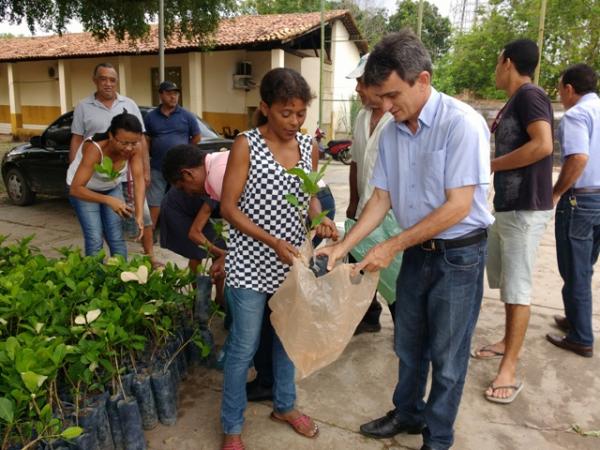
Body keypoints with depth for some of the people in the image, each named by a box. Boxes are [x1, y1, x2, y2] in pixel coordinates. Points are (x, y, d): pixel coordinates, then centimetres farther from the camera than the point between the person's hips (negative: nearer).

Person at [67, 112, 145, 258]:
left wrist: (139, 214, -37)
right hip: (84, 189, -4)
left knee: (116, 238, 0)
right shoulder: (94, 149, -39)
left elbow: (139, 179, -26)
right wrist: (109, 200, -51)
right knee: (95, 239, -11)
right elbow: (75, 189, -39)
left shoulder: (135, 147, -26)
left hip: (112, 187, 4)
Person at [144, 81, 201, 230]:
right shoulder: (150, 117, 5)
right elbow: (146, 141, 10)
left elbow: (197, 137, 7)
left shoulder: (187, 116, 0)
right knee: (154, 203, 5)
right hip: (157, 168, 1)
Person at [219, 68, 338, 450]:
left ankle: (284, 405, 41)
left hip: (292, 259, 5)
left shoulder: (309, 146, 3)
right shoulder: (246, 145, -12)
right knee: (245, 346, 4)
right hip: (252, 261, -5)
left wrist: (321, 219, -9)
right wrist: (272, 242, -21)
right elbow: (229, 207, -13)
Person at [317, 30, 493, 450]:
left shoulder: (462, 124, -21)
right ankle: (408, 413, 44)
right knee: (408, 344, 20)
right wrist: (343, 247, -6)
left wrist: (392, 246, -19)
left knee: (446, 354, 9)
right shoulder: (391, 132, -1)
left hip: (459, 255, -6)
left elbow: (457, 206, -23)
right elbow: (381, 198, 4)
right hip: (417, 251, 6)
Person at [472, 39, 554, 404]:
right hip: (507, 206, 10)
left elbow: (543, 145, -27)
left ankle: (510, 370, 4)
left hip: (526, 209, -10)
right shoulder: (514, 101, 16)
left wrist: (491, 165, -18)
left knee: (518, 288, -4)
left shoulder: (530, 95, -14)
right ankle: (509, 342, 35)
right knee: (504, 280, 19)